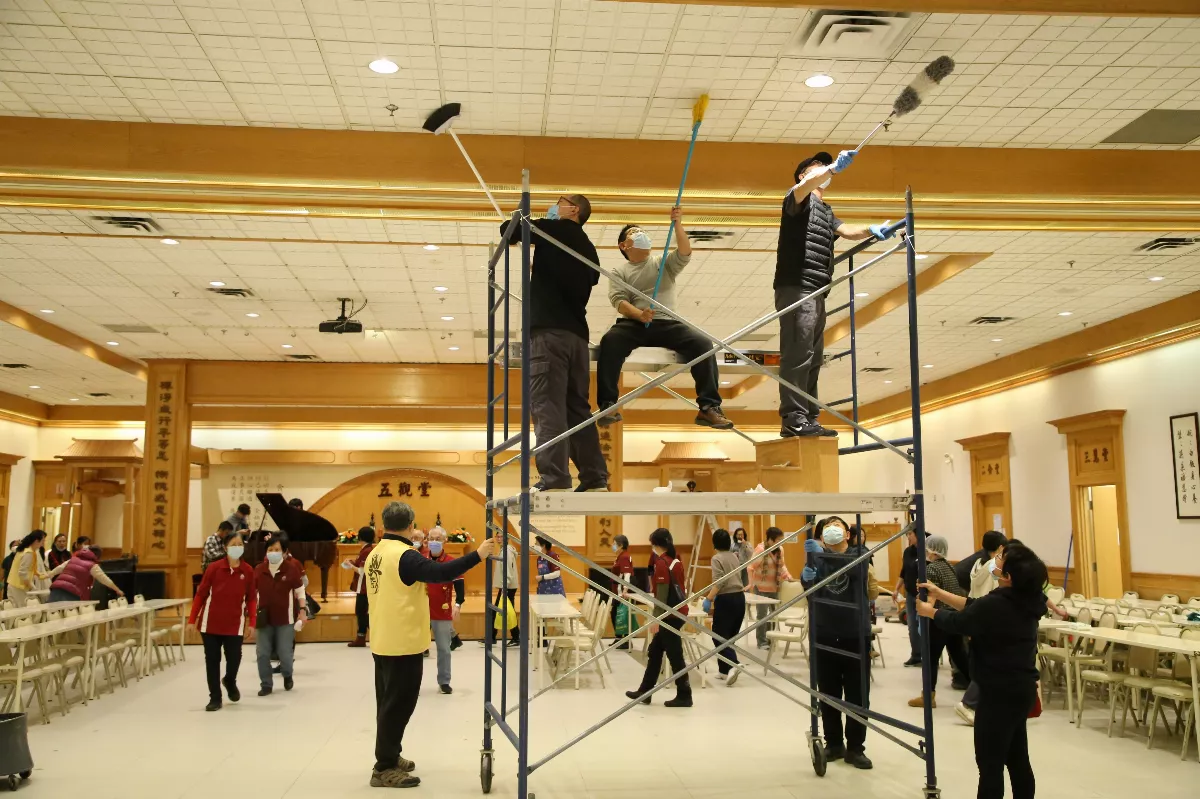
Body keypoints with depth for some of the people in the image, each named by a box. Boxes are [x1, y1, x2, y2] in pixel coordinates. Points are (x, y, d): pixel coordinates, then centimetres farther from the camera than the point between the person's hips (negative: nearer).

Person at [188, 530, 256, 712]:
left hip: (234, 624, 0)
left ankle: (230, 681, 33)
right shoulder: (213, 568, -7)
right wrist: (192, 620, -2)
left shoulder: (248, 571, -4)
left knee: (234, 658, -2)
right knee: (212, 660, 4)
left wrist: (252, 623, -2)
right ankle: (215, 698, 18)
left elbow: (252, 599, 2)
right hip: (211, 622, 0)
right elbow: (200, 594, -2)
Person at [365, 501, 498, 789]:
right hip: (402, 643, -9)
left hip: (383, 642, 9)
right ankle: (385, 769, 3)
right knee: (398, 706, -2)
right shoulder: (404, 556, -20)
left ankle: (389, 757, 30)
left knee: (389, 703, 19)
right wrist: (477, 555, -29)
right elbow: (440, 572, -30)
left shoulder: (375, 554, 9)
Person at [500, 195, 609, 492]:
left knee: (548, 406, -14)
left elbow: (508, 228, 7)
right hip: (577, 334, 8)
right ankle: (595, 479, 4)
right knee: (578, 408, 8)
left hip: (550, 330, -7)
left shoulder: (554, 229, 3)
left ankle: (554, 481, -22)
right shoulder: (588, 247, 23)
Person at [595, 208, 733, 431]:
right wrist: (639, 314, -22)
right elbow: (618, 300, -1)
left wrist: (677, 225, -13)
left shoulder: (664, 262, 21)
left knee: (703, 343, -25)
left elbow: (685, 253, 0)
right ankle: (607, 406, -35)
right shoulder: (619, 272, 17)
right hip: (634, 324, -1)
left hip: (668, 324, 1)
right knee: (609, 341, -35)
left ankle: (709, 407, -25)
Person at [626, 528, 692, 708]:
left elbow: (662, 593, -18)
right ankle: (644, 692, 21)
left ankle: (684, 696, 6)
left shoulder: (661, 563, -15)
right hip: (678, 610, 9)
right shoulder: (676, 560, 10)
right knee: (654, 652, 15)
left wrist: (656, 618, -17)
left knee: (674, 655, -1)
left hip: (670, 614, -9)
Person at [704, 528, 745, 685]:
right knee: (730, 635, 13)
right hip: (739, 597, 7)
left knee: (719, 636, -3)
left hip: (726, 600, -7)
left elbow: (719, 582, -21)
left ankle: (734, 664, -21)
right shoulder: (734, 557, 14)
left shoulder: (717, 558, -9)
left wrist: (708, 599, -20)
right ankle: (724, 670, 16)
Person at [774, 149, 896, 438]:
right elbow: (807, 185, -20)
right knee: (798, 355, -15)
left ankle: (808, 418, 11)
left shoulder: (826, 211, 29)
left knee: (813, 359, 8)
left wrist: (871, 230, -8)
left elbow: (846, 230, 11)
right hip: (796, 288, -9)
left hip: (816, 293, 9)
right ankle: (793, 419, -18)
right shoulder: (798, 199, 4)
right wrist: (834, 167, -29)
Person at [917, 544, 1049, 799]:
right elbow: (974, 608, 9)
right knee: (1017, 759, 19)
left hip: (999, 693, -9)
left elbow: (957, 622, -9)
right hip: (1021, 688, 9)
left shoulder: (995, 605, -27)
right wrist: (939, 593, 14)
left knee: (990, 763, 2)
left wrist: (930, 611, 10)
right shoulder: (1024, 601, 0)